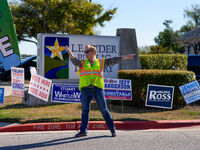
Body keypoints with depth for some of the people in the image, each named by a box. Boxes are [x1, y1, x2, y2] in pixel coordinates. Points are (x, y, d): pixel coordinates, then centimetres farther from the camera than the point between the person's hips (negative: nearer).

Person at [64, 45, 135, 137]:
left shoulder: (101, 62, 15)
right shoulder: (83, 63, 16)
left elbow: (113, 60, 14)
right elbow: (74, 61, -2)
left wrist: (126, 57, 10)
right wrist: (69, 51, -19)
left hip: (98, 88, -1)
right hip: (86, 89, 1)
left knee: (104, 109, -1)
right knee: (85, 110, 3)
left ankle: (112, 129, 6)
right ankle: (83, 131, 9)